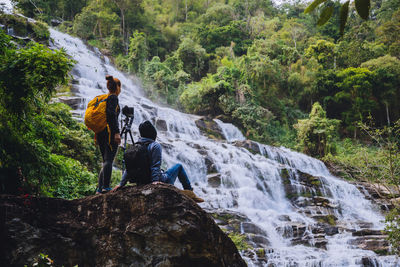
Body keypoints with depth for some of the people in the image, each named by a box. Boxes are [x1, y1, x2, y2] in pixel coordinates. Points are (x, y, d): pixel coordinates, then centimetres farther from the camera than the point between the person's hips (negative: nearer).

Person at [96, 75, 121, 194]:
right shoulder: (113, 97, -4)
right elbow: (111, 114, -17)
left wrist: (97, 134, 23)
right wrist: (117, 132, -21)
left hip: (100, 134, 9)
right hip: (109, 132, -8)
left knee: (106, 161, 11)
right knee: (109, 160, -11)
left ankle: (99, 188, 6)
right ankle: (106, 187, -17)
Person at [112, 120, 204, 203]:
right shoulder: (155, 145, -14)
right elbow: (155, 166, -21)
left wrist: (121, 184, 3)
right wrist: (155, 181, -23)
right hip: (161, 181, -6)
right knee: (179, 166, 18)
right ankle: (189, 191, 20)